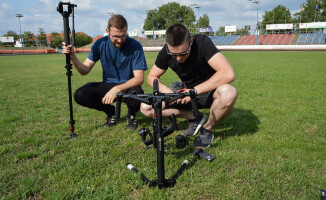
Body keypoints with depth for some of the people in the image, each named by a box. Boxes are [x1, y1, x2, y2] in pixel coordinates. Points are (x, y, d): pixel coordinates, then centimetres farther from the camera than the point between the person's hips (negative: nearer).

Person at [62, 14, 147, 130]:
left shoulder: (135, 46, -16)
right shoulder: (100, 44, -5)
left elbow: (139, 79, -21)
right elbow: (85, 70, -6)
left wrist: (117, 89, -34)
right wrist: (72, 57, -25)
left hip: (128, 86, -3)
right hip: (107, 85, 3)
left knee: (137, 95, -38)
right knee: (80, 95, -21)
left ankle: (131, 115, 2)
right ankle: (111, 112, 8)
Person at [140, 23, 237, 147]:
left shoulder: (203, 43, -25)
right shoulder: (165, 52, -13)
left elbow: (228, 74, -35)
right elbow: (151, 77, 1)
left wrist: (195, 90, -36)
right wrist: (164, 89, -22)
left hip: (208, 91, -3)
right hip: (187, 94, 4)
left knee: (229, 93, -40)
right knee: (145, 108, -12)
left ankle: (207, 130, -10)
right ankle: (194, 118, -1)